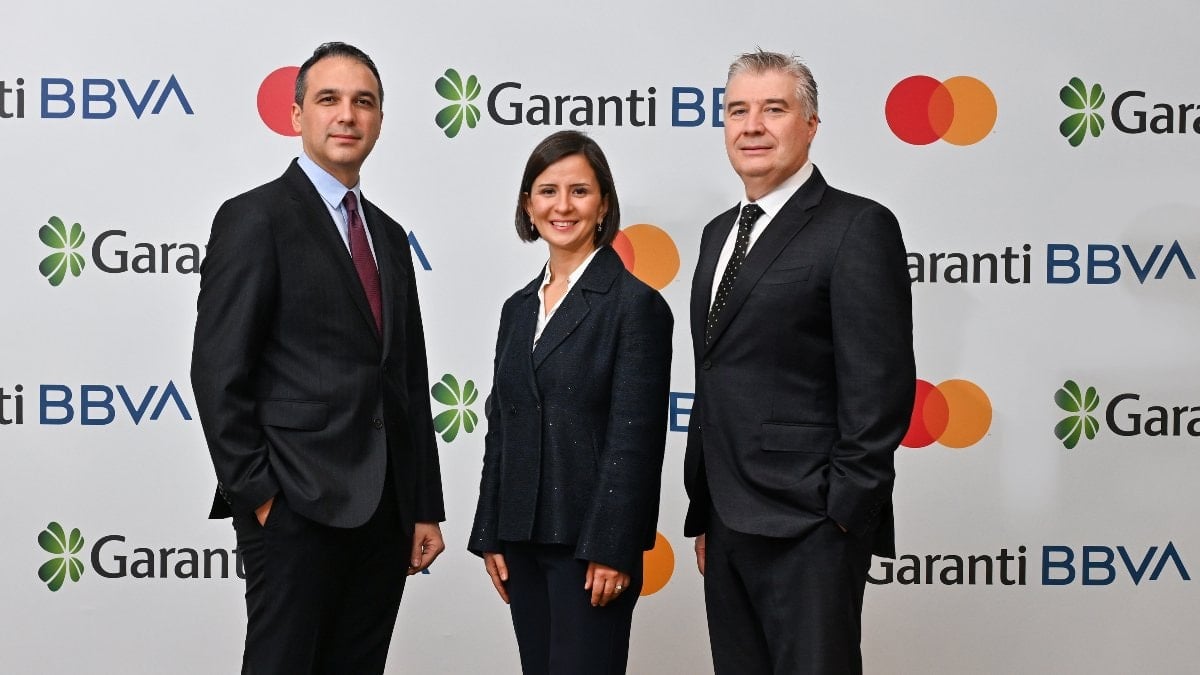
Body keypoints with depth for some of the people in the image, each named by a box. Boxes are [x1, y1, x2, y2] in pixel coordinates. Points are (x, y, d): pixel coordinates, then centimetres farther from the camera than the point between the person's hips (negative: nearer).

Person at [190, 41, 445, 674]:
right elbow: (218, 371, -10)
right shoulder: (254, 218, -4)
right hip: (297, 504, -6)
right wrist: (254, 494, -14)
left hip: (384, 509, 7)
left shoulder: (389, 236, 17)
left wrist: (425, 507, 12)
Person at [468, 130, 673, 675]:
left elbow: (635, 439, -12)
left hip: (590, 542, -6)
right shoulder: (520, 307, 12)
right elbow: (501, 428, 13)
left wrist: (611, 550, -16)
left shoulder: (635, 303, -8)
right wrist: (491, 535, 9)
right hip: (522, 539, 6)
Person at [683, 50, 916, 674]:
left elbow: (881, 384, -13)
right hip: (728, 526, 8)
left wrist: (843, 511, -16)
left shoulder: (858, 227, -8)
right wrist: (702, 510, 17)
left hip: (809, 527, -7)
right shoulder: (720, 232, 16)